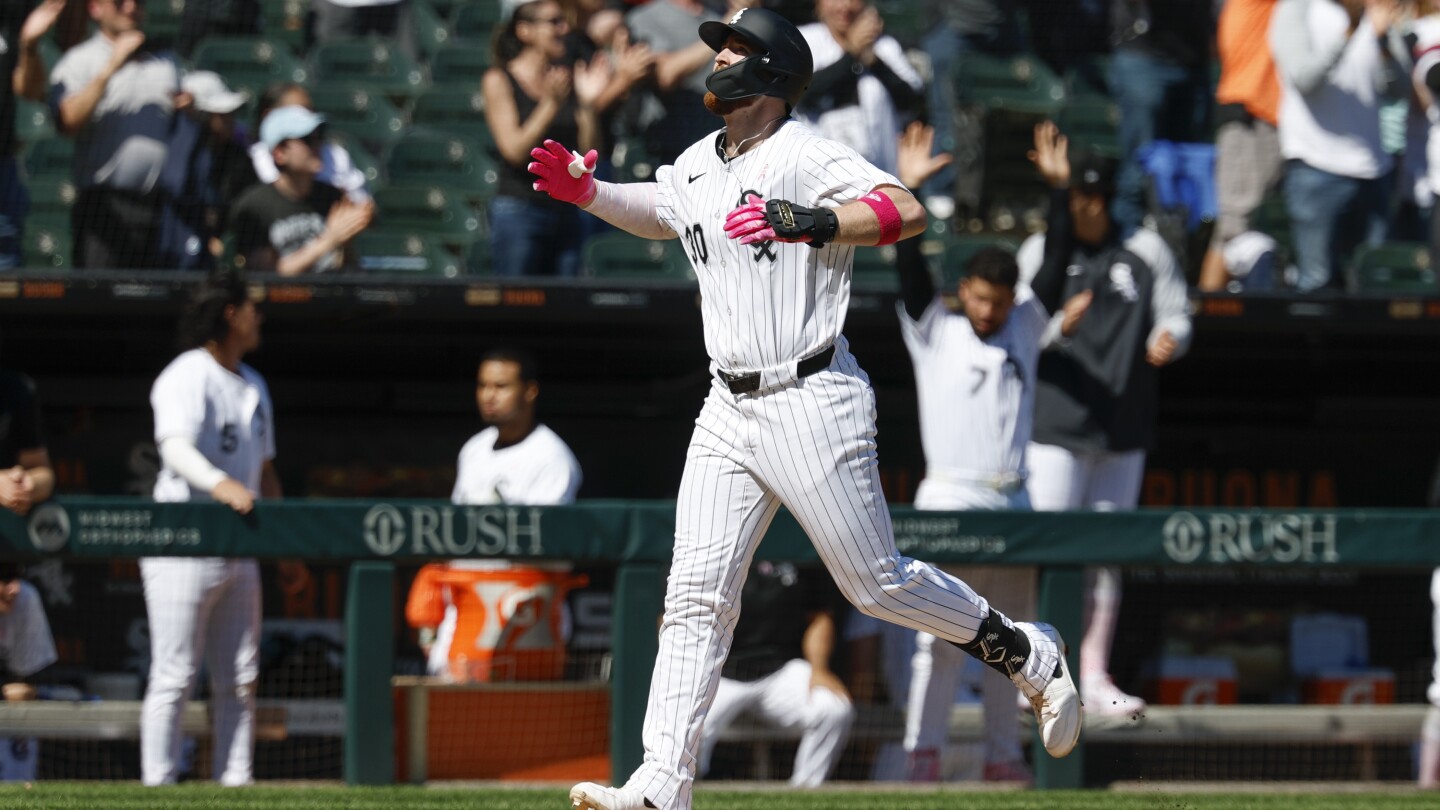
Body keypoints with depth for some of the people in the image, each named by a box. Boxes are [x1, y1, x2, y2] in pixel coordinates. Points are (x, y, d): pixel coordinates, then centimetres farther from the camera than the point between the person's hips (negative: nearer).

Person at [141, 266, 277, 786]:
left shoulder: (253, 386, 18)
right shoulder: (187, 377, -10)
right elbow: (177, 448, -26)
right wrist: (222, 485, -44)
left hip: (239, 549, 8)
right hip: (183, 544, -8)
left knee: (240, 680, 8)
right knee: (175, 675, -8)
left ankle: (235, 784, 12)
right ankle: (159, 786, -7)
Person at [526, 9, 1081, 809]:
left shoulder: (806, 156, -13)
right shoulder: (698, 166, 12)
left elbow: (906, 211, -26)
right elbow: (658, 211, 34)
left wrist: (808, 223, -39)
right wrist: (584, 190, 17)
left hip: (812, 404, -7)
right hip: (729, 412, 7)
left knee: (879, 584, 0)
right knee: (696, 593, -1)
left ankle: (1029, 654, 23)